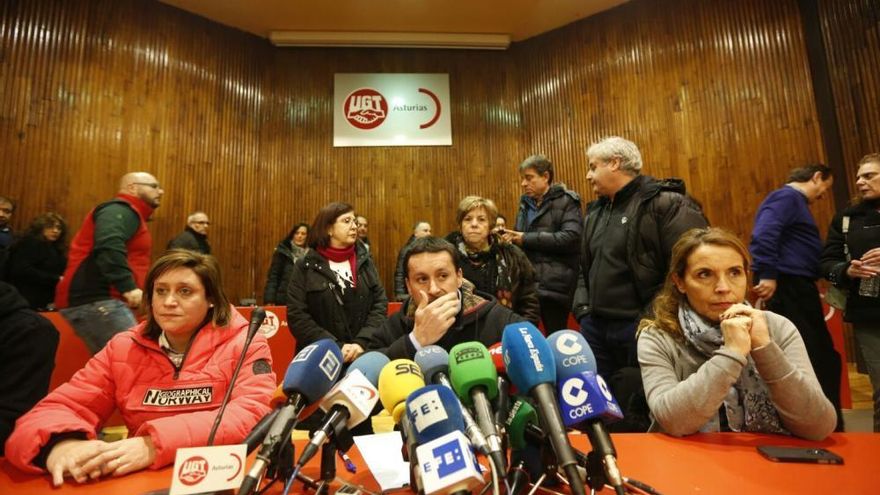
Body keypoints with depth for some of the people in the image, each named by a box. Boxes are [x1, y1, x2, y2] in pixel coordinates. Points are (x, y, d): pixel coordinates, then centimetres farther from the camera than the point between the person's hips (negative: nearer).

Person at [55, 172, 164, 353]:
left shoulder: (130, 214, 25)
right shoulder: (120, 211, -7)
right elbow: (109, 248, -25)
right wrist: (128, 287, -31)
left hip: (96, 301, 11)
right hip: (95, 300, -11)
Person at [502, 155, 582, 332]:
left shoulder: (567, 201, -3)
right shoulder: (526, 203, 16)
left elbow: (571, 237, -17)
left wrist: (526, 239, -15)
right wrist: (511, 238, -1)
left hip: (555, 285, -5)